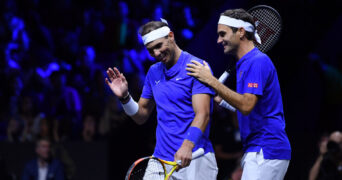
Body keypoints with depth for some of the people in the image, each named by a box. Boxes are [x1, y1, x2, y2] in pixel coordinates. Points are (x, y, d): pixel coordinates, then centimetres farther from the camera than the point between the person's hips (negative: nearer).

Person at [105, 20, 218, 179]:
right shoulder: (153, 72, 14)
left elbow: (202, 114, -17)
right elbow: (141, 116, 20)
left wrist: (187, 145, -32)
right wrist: (125, 97, 1)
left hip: (194, 159, -5)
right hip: (160, 160, 5)